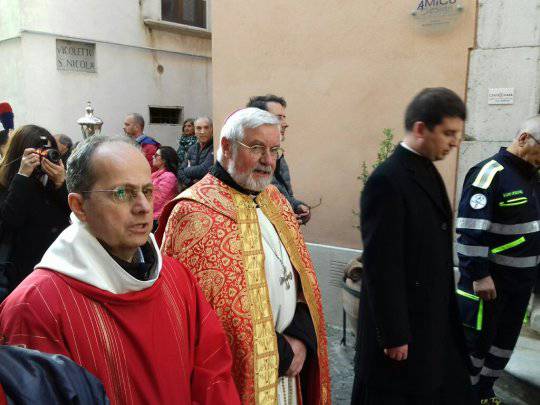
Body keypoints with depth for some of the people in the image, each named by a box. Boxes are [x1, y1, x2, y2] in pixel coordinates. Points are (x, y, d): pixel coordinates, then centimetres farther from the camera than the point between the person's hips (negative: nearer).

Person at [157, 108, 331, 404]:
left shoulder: (275, 200, 4)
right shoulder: (197, 214, -19)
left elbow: (301, 276, 7)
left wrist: (301, 337, -8)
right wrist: (280, 353, -14)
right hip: (240, 370, -6)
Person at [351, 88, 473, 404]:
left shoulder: (428, 171, 7)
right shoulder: (387, 180, -22)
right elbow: (381, 265, -22)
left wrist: (446, 309, 15)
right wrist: (394, 334, -18)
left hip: (435, 317, 8)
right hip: (403, 319, -8)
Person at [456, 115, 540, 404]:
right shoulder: (490, 174, -17)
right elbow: (471, 231, -22)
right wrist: (479, 276, -22)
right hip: (490, 279, -8)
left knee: (505, 342, 19)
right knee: (476, 342, 5)